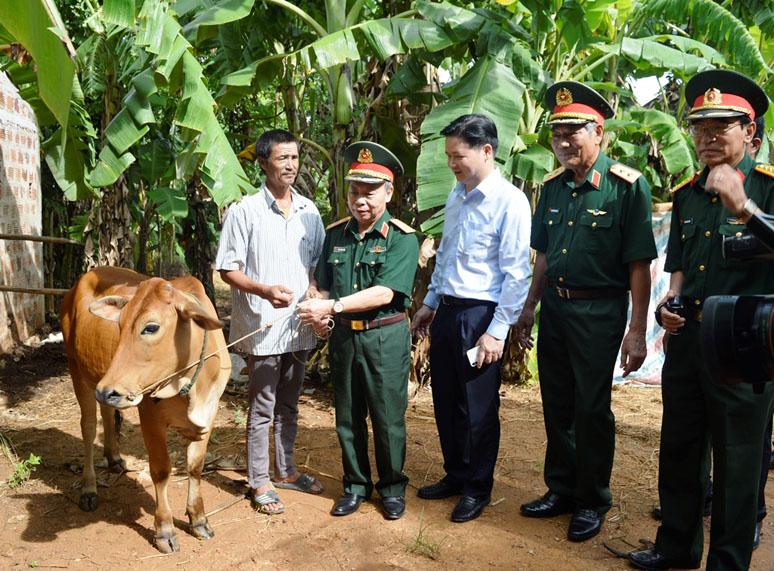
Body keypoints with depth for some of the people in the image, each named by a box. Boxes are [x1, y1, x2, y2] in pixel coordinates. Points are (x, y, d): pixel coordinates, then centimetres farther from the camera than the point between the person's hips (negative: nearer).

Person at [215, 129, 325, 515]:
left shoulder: (309, 211, 8)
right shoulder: (244, 211, -7)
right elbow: (228, 270, -8)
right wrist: (264, 290, -24)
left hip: (299, 327, 5)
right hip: (261, 327, -5)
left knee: (289, 406, 18)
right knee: (262, 408, 4)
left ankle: (284, 471, 33)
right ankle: (259, 483, 18)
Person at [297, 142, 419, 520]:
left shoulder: (401, 238, -9)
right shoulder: (335, 234, 8)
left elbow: (384, 293, -19)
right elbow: (323, 286, 12)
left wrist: (332, 306, -22)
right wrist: (317, 311, -10)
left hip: (385, 337, -4)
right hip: (342, 336, 5)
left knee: (388, 417, 6)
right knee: (348, 417, 14)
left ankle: (392, 487, 26)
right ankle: (356, 485, 31)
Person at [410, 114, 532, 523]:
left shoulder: (510, 202, -13)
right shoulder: (456, 196, 11)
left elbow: (516, 273, -15)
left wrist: (497, 331, -16)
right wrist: (429, 304, 20)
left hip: (480, 315, -7)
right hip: (446, 312, 7)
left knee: (477, 408, 5)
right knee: (445, 400, 16)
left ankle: (477, 489, 24)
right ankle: (454, 476, 35)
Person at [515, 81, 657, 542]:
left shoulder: (627, 186, -11)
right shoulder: (553, 187, 7)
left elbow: (640, 265, -13)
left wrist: (637, 331, -16)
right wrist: (530, 308, 15)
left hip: (599, 311, -6)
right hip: (554, 307, 6)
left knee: (592, 408, 3)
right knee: (557, 405, 14)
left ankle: (593, 502, 22)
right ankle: (561, 489, 31)